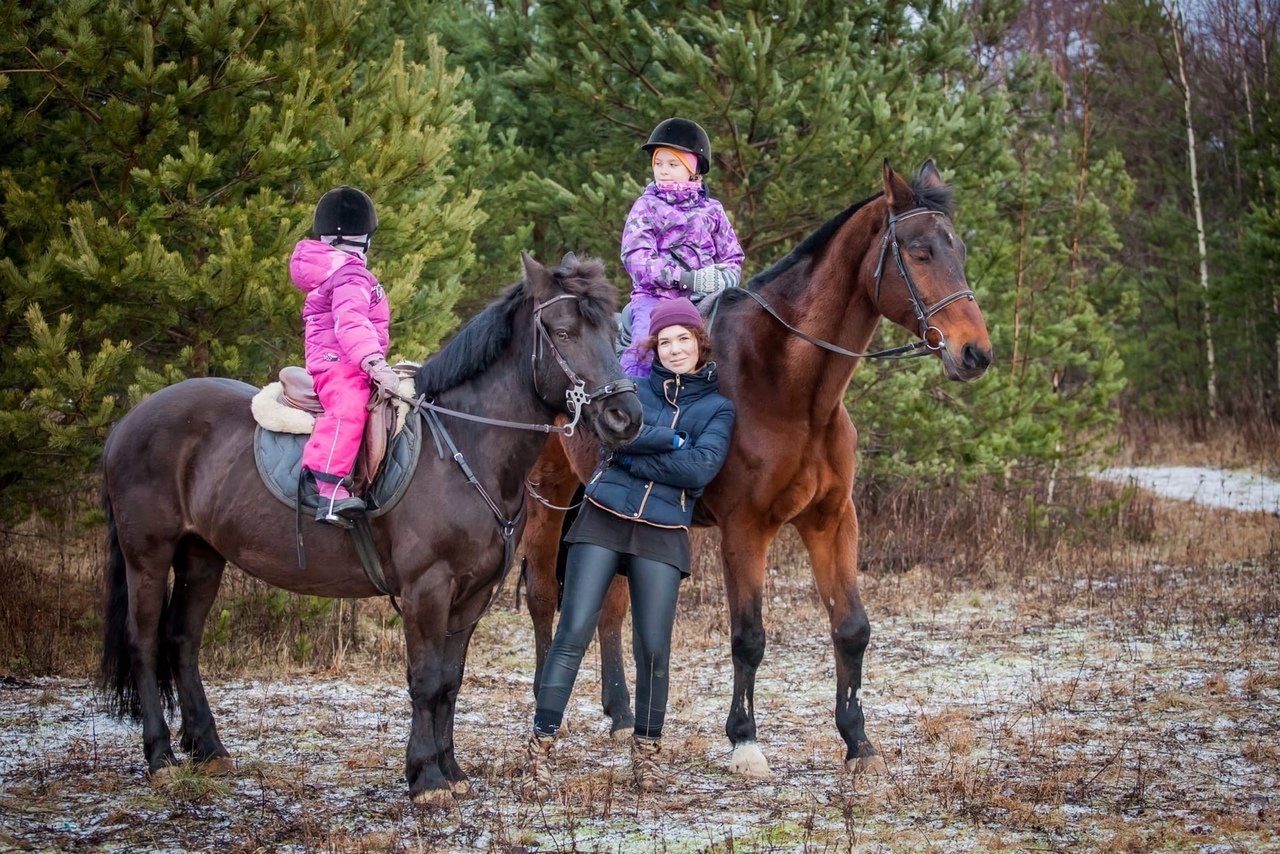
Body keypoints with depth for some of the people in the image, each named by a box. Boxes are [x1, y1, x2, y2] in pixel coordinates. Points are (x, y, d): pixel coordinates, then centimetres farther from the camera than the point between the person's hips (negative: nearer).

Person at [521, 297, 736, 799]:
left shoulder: (717, 408, 10)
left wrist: (635, 454, -8)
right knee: (574, 632, -9)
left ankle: (647, 750, 17)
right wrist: (672, 440, -10)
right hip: (603, 519, 0)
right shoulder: (635, 389, 12)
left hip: (662, 534, 0)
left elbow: (701, 468, -8)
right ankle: (540, 750, -9)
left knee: (653, 647, -2)